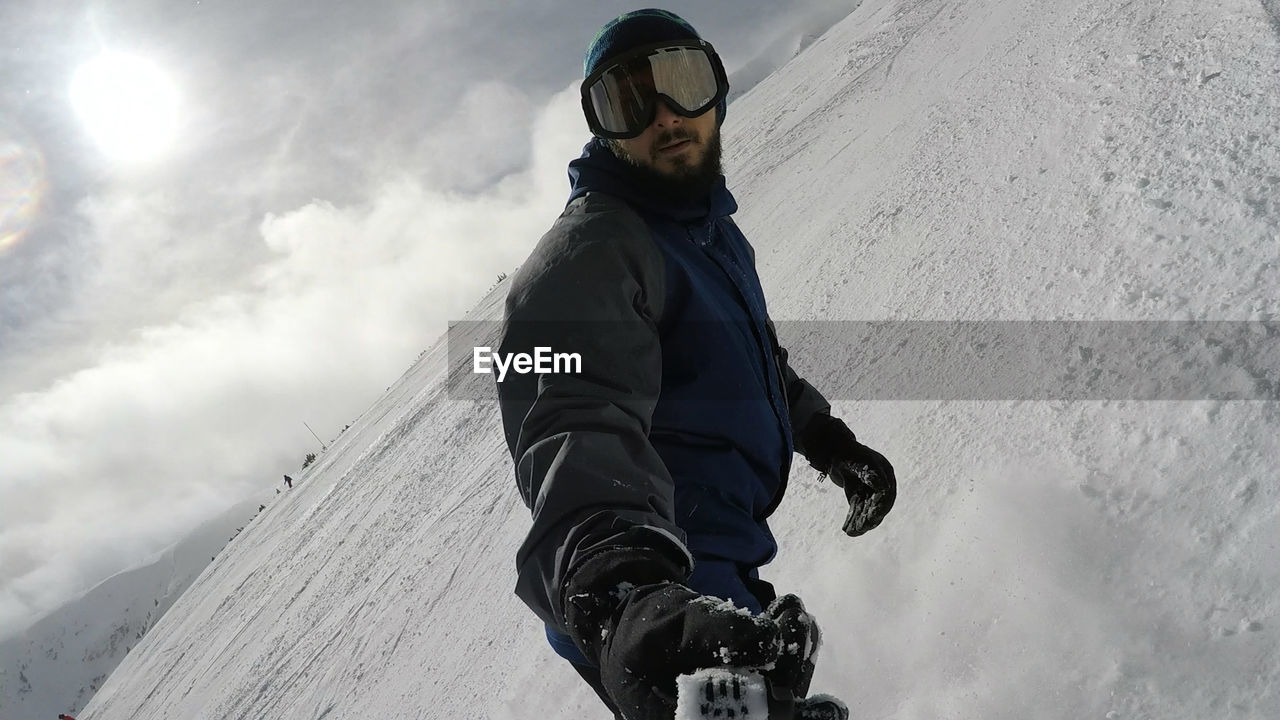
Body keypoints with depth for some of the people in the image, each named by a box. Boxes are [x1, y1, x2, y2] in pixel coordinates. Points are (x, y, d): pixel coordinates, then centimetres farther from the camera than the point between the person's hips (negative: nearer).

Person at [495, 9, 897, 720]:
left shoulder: (716, 230, 13)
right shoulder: (587, 253, -20)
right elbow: (578, 422, -38)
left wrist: (827, 437, 22)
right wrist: (617, 594, -54)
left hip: (720, 573, 10)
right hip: (655, 585, -10)